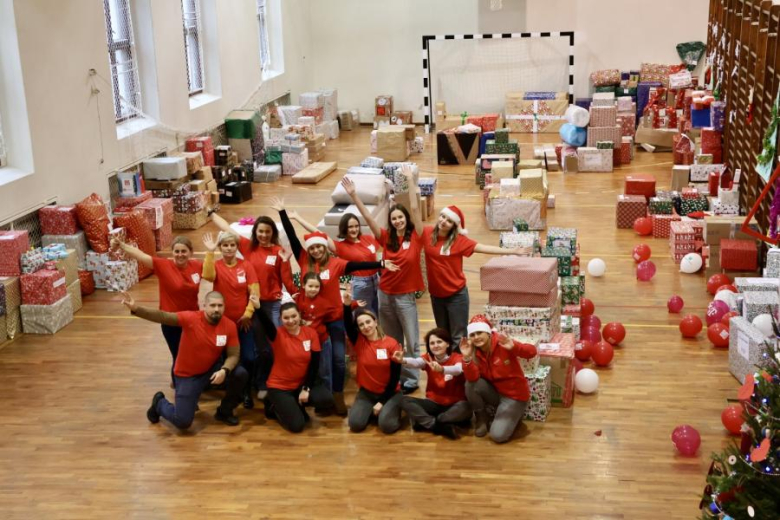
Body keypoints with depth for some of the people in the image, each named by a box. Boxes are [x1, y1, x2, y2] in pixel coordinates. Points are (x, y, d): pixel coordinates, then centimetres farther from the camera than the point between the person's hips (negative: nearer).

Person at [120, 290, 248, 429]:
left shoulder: (229, 326, -14)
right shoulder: (191, 318, -23)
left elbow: (233, 355, -9)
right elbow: (163, 316, -33)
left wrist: (224, 370, -31)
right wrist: (136, 309, -49)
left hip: (212, 369, 4)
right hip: (187, 375, -4)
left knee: (240, 374, -22)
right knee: (182, 422, -12)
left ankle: (224, 412, 6)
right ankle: (159, 402, 25)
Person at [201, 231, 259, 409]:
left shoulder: (246, 266, -4)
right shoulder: (216, 265, -6)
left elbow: (254, 292, -7)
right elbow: (208, 276, -30)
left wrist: (248, 313, -13)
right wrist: (209, 252, -32)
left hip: (244, 321, 0)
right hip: (222, 321, 0)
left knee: (248, 358, -2)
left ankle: (247, 391, 17)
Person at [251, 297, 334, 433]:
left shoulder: (311, 333, -5)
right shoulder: (278, 335, -14)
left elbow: (314, 363, -4)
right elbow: (267, 325, -39)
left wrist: (306, 389, -12)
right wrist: (258, 308, -60)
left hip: (302, 384, 4)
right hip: (279, 387, -3)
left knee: (327, 399, -24)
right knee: (296, 425, -19)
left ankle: (296, 404, 5)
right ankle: (275, 406, 12)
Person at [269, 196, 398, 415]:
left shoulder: (336, 263, -9)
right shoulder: (304, 261, -5)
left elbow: (357, 265, -19)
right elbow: (292, 238, -7)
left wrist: (380, 264, -31)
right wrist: (282, 212, -8)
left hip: (335, 318, -1)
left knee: (339, 359, 5)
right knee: (320, 361, 8)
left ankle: (338, 396, 19)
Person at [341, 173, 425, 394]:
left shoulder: (415, 237, -7)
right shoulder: (386, 237, 0)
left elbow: (415, 209, -14)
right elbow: (368, 217, -6)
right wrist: (353, 195, -13)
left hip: (406, 296, -3)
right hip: (385, 294, 3)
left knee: (411, 341, 6)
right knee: (392, 341, 16)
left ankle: (411, 379, 18)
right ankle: (395, 376, 28)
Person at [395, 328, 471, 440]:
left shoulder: (457, 358, -11)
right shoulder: (428, 358, -3)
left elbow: (457, 370, -36)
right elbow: (416, 362, -28)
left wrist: (441, 369, -59)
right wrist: (403, 360, -52)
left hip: (454, 405, -3)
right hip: (434, 403, 3)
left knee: (465, 407, -36)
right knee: (405, 400, -17)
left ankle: (425, 422, -26)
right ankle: (439, 426, -30)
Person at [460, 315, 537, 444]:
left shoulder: (502, 344, -21)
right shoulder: (476, 353, -7)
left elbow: (532, 351, -31)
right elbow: (473, 378, -21)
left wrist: (514, 347, -50)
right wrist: (467, 358, -36)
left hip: (514, 395, -5)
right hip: (494, 392, 5)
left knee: (498, 436, -18)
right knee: (471, 384, -23)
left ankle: (513, 415, 14)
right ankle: (482, 417, 2)